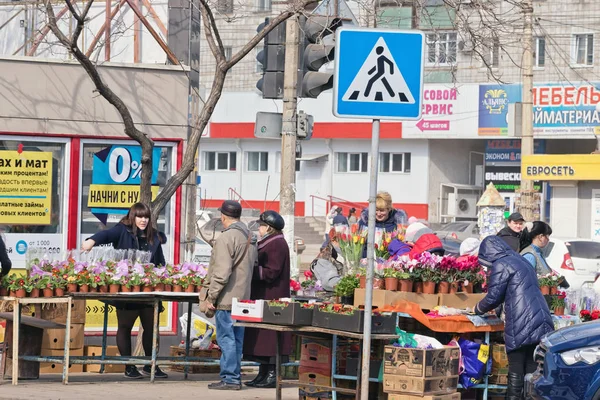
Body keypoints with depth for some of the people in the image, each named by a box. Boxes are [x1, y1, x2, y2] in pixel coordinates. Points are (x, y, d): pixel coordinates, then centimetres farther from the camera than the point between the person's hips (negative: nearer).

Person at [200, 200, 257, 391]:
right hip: (242, 296, 8)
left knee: (226, 338, -4)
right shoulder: (250, 237, 12)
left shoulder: (226, 238, -15)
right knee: (236, 339, 13)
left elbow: (221, 272, -18)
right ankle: (235, 377, 18)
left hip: (227, 297, -8)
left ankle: (230, 378, -4)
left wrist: (211, 298, -13)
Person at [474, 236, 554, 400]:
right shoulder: (522, 262, 22)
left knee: (516, 371, -3)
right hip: (542, 322, 8)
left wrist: (478, 309, 15)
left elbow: (493, 297, -4)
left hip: (521, 325, -8)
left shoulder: (501, 265, -4)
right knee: (532, 370, 8)